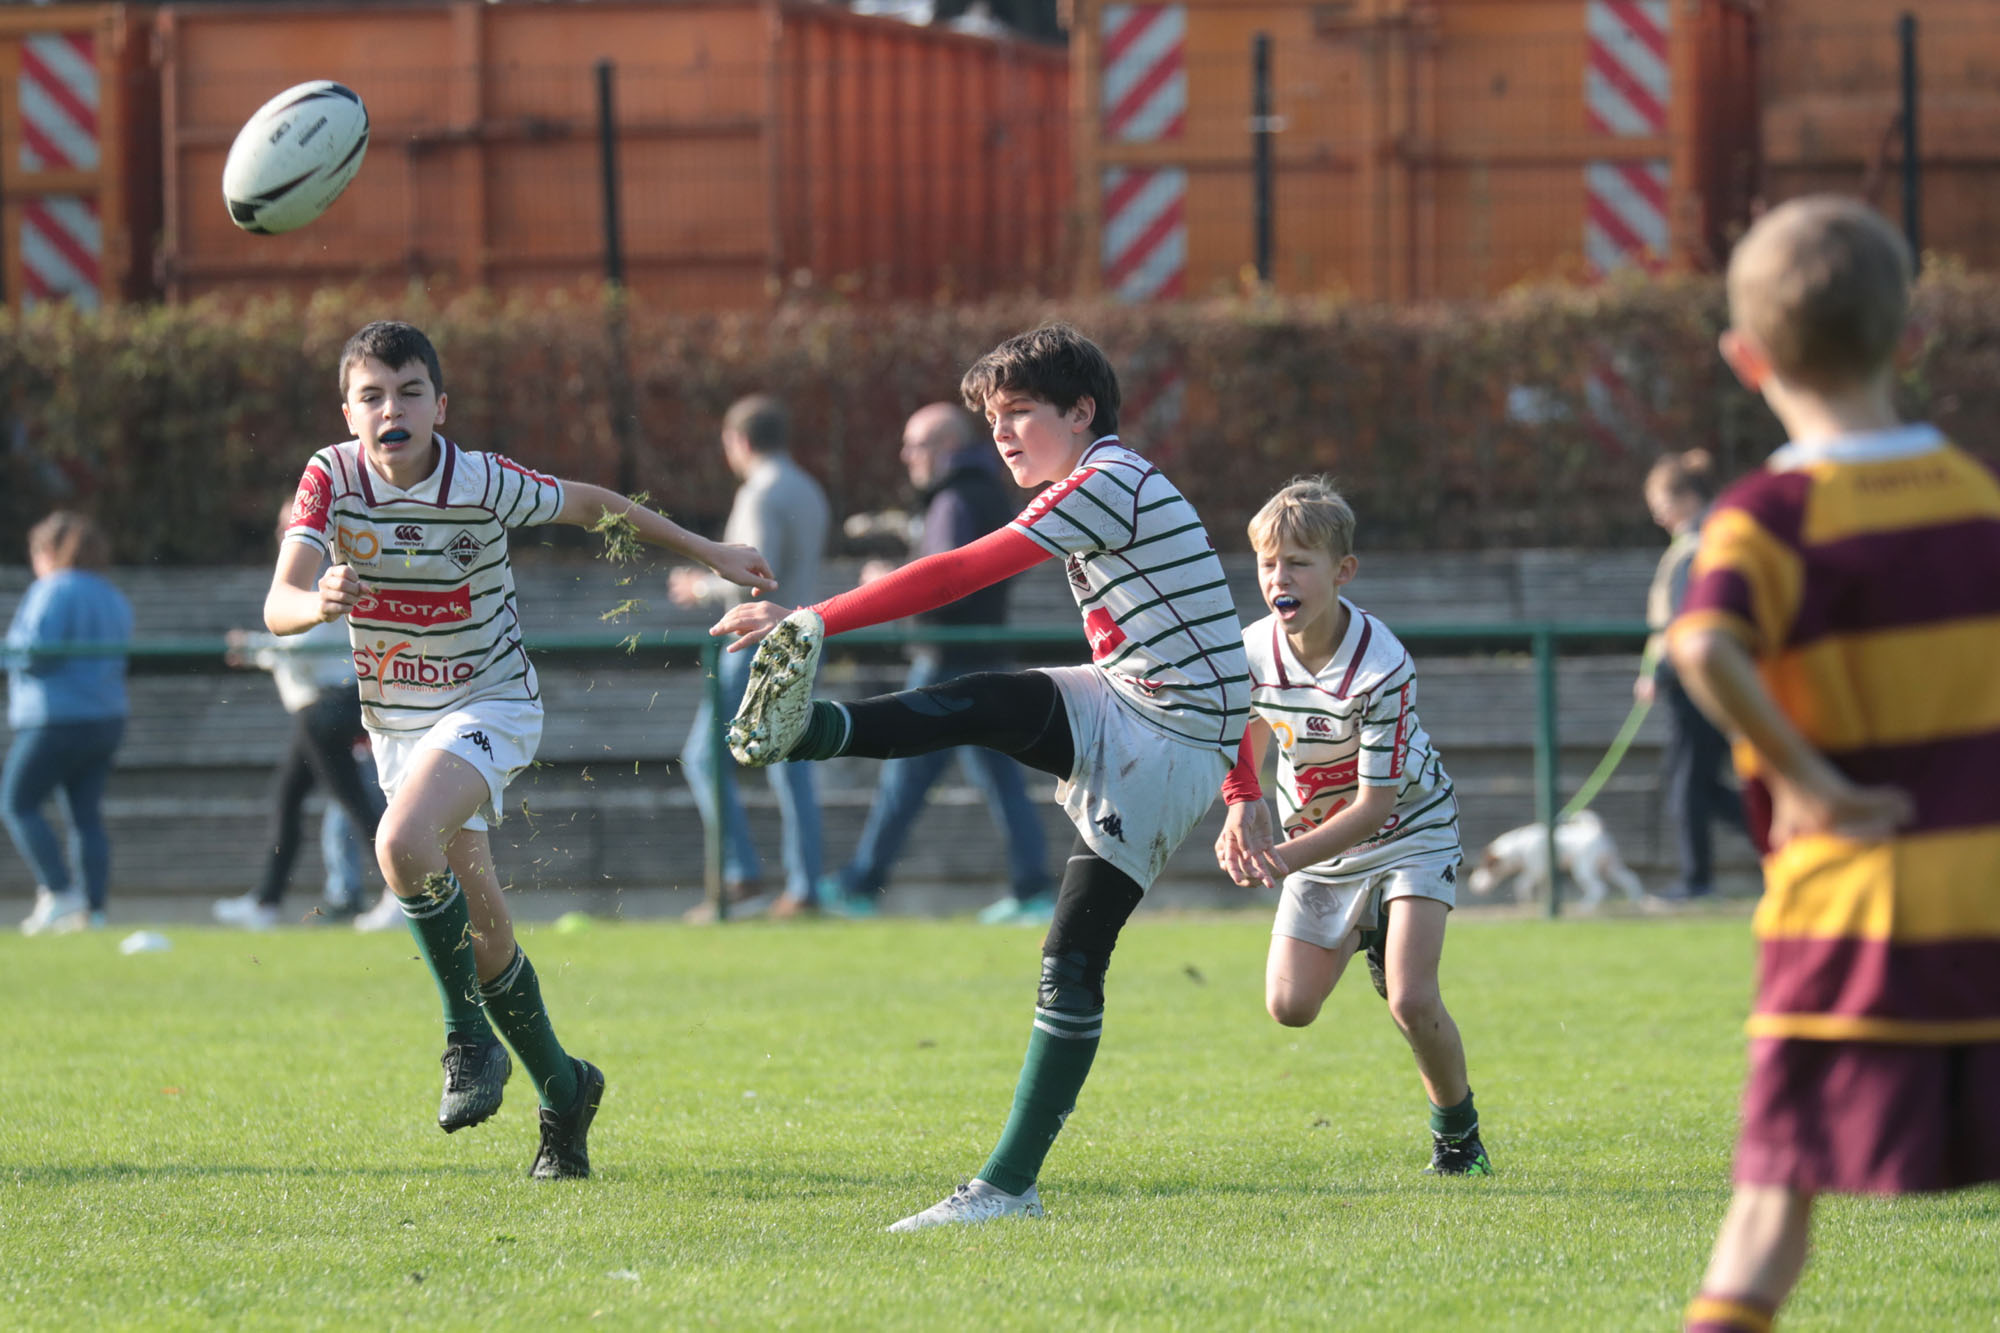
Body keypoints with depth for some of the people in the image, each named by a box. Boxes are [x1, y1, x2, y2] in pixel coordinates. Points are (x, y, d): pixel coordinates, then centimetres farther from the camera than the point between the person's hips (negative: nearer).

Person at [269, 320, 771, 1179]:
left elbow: (593, 506, 1)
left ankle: (470, 1037, -15)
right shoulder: (331, 479, -13)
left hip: (489, 704, -4)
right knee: (480, 929, 8)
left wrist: (707, 553, 8)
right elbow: (277, 605, -23)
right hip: (396, 721, 4)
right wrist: (316, 602, -47)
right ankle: (561, 1089, 27)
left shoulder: (484, 485, -18)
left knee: (403, 844, -31)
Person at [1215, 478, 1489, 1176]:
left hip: (1407, 830, -5)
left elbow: (1374, 803, -27)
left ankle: (1458, 1131, 5)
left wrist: (1287, 857, -35)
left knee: (1412, 1001, -20)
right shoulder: (1255, 650, -15)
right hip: (1317, 841, 5)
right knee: (1289, 1006, -2)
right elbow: (1249, 732, 8)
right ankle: (1366, 940, 28)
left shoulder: (1382, 668, -30)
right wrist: (1242, 809, -12)